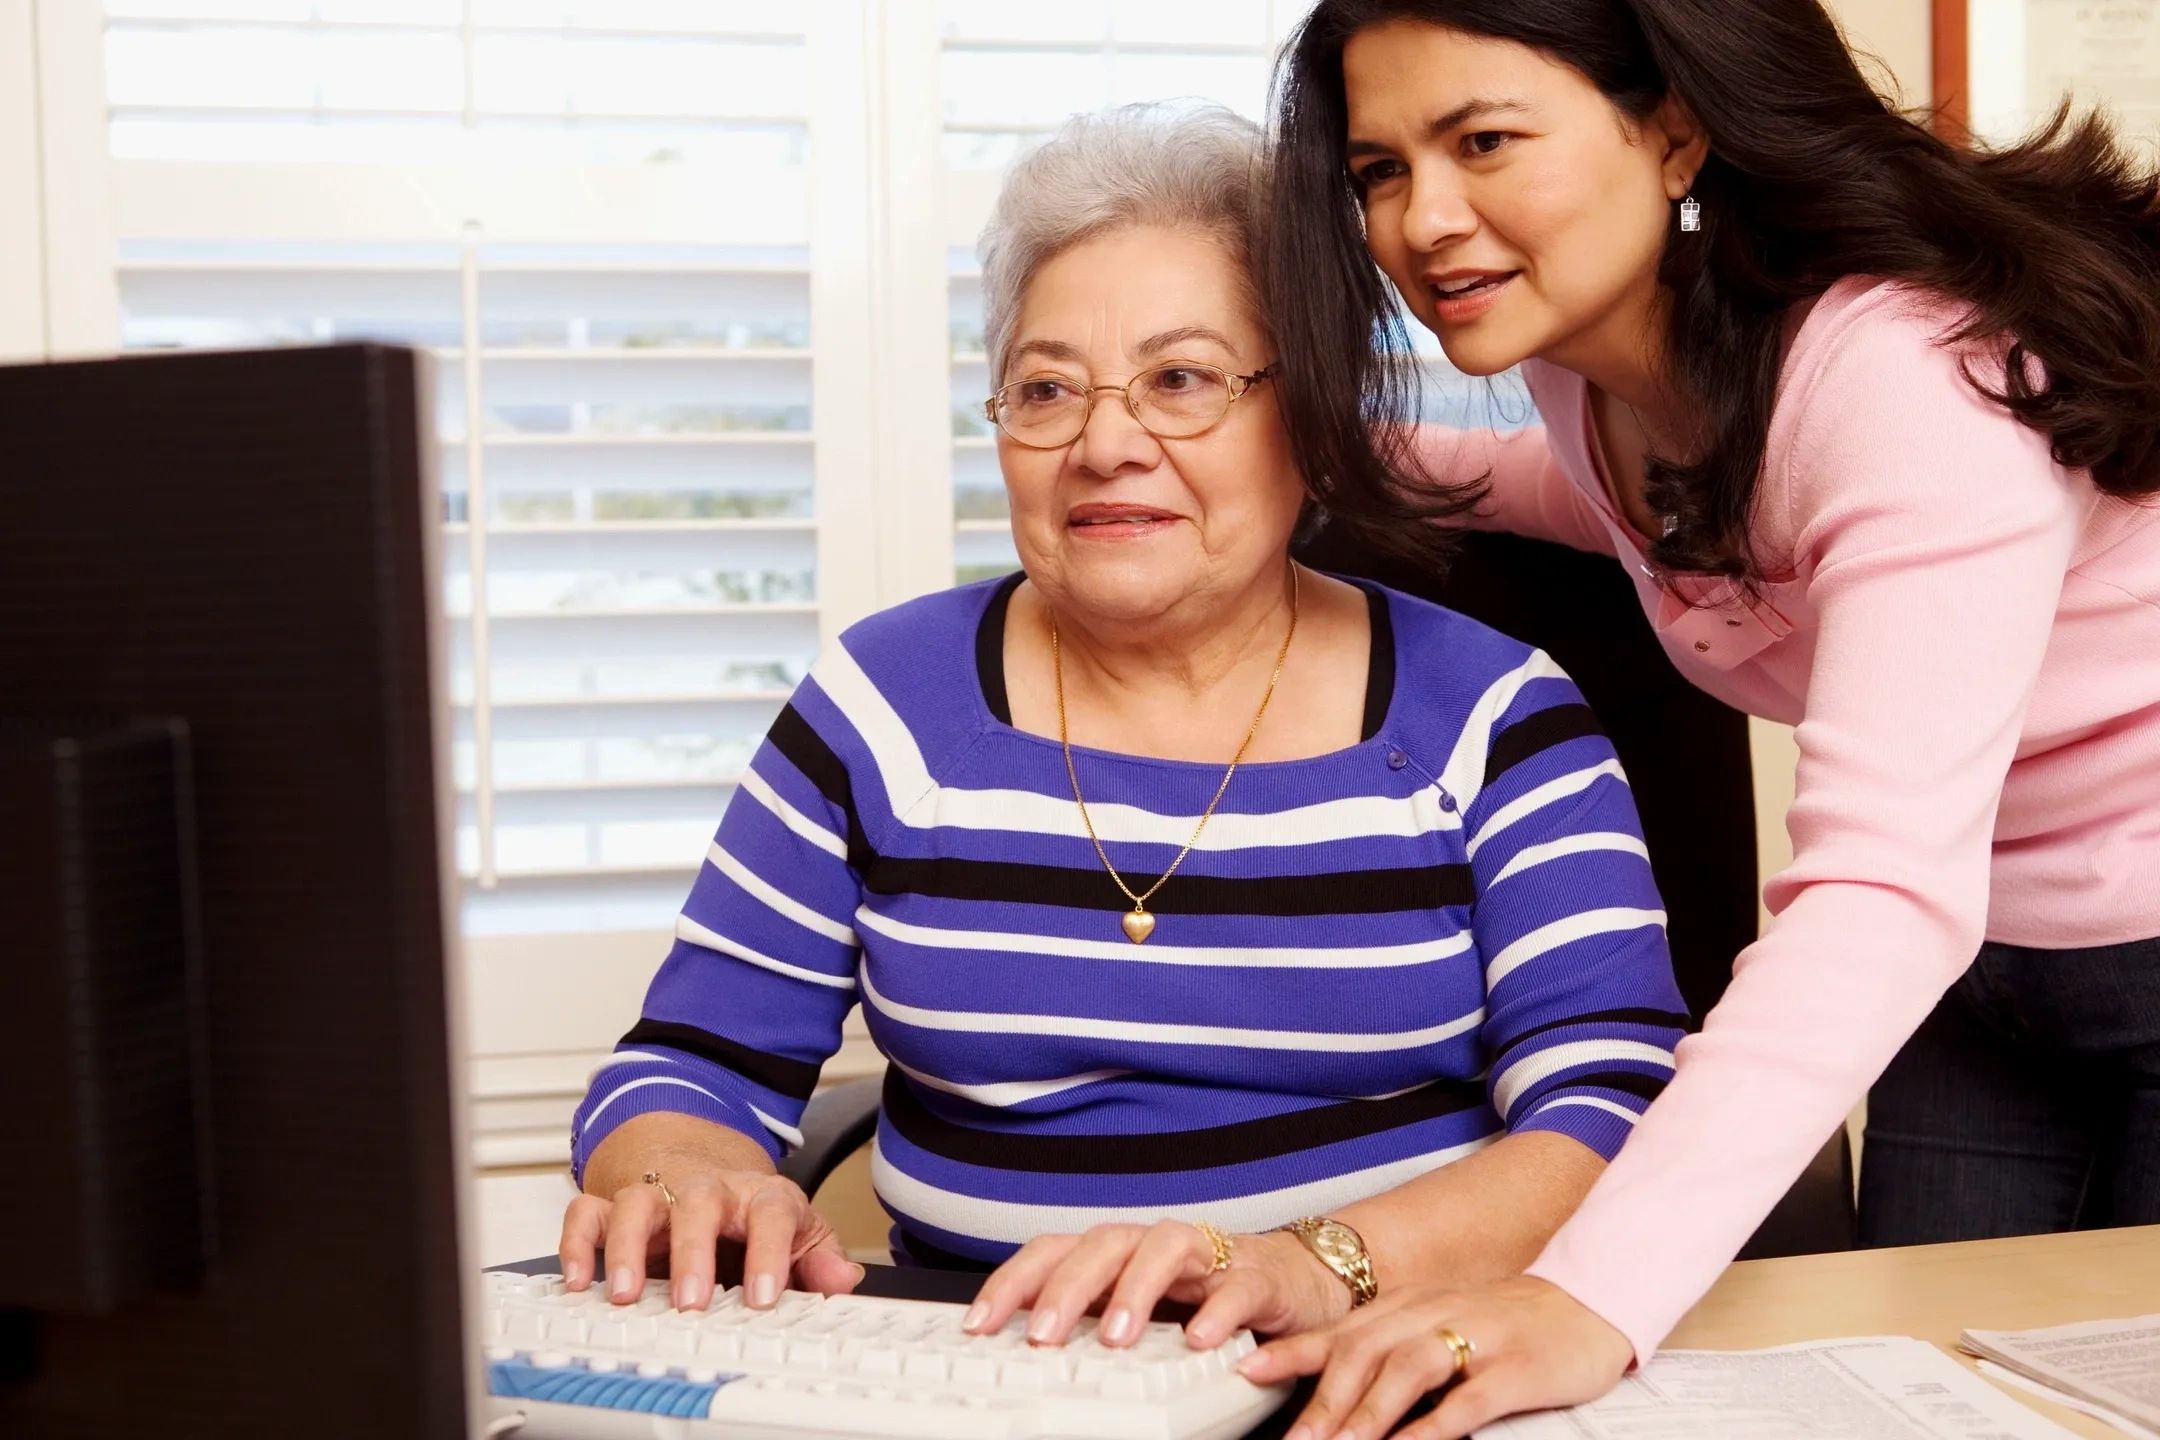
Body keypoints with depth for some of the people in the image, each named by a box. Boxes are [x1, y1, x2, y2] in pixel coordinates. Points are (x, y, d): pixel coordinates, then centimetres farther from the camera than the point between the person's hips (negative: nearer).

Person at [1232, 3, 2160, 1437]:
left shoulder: (1909, 368, -30)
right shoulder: (1587, 364, -6)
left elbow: (1885, 885, -41)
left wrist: (1593, 1295, -52)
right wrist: (1359, 458, 4)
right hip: (1977, 968, 7)